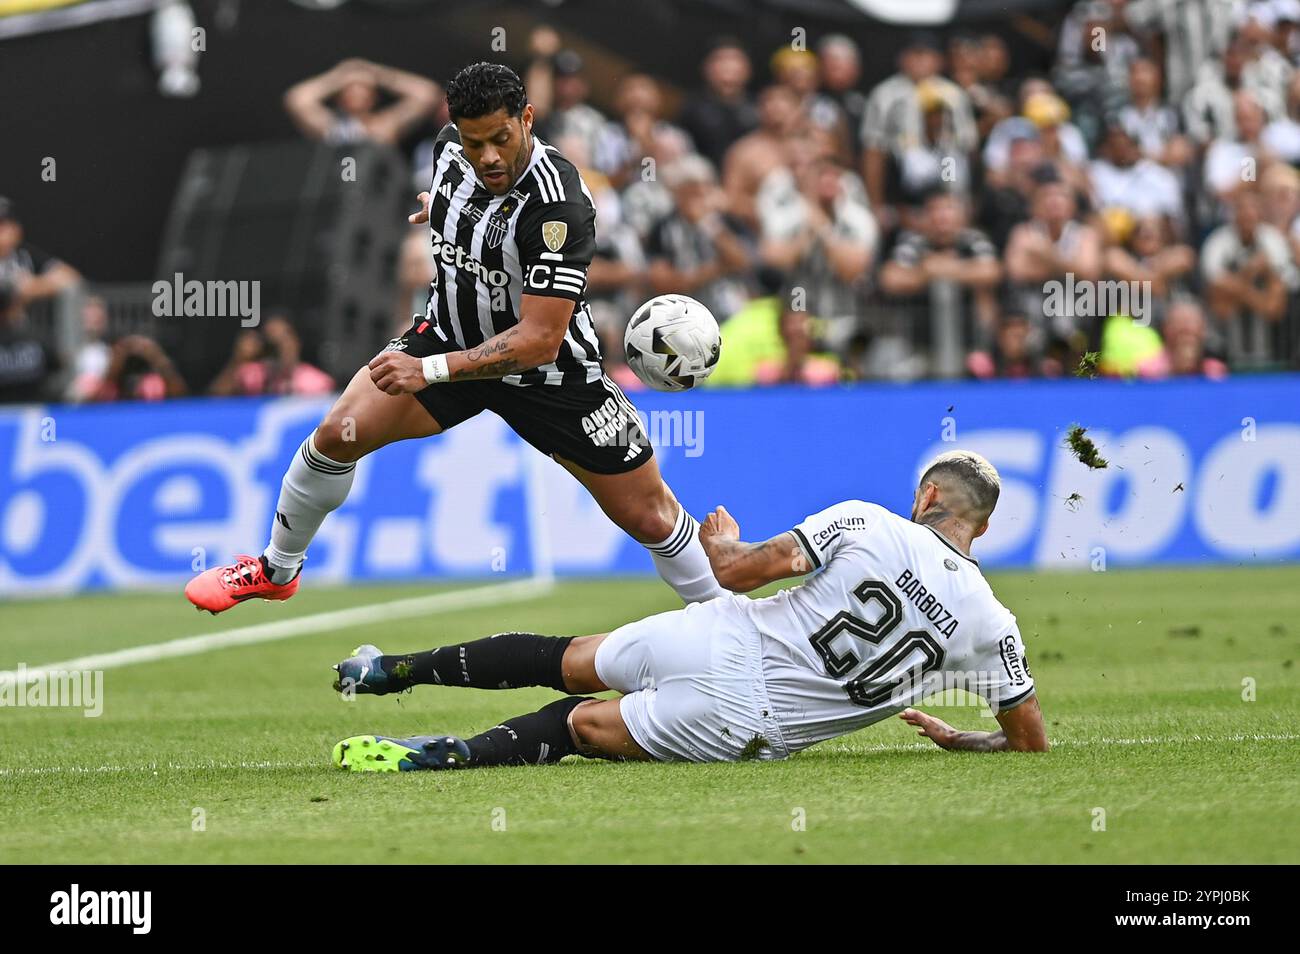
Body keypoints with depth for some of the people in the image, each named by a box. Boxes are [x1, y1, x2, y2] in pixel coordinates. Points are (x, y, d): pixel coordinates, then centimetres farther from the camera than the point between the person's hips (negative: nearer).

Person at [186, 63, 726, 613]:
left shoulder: (558, 206, -34)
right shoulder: (452, 147, -14)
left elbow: (539, 339, -37)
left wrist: (429, 370, -42)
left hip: (550, 372, -5)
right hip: (452, 335, 5)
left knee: (648, 516, -3)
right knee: (339, 435, -8)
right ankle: (276, 571, 15)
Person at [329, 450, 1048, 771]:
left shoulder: (866, 524, -6)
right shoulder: (990, 626, -2)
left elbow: (737, 570, -7)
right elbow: (1031, 741, 6)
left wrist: (721, 536, 17)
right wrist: (954, 739, 26)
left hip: (725, 636, -1)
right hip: (756, 725, 1)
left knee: (567, 660, 24)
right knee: (579, 726, 15)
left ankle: (397, 667, 28)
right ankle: (450, 754, -6)